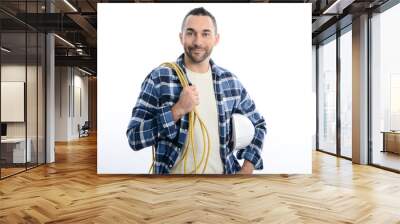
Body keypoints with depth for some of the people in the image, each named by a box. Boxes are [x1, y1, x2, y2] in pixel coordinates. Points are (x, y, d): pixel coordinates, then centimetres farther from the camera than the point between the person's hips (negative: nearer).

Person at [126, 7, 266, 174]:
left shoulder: (230, 81, -1)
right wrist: (177, 110, -25)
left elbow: (258, 124, 9)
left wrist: (247, 170, -1)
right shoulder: (158, 78, -11)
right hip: (175, 172, -3)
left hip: (223, 172, 3)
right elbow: (135, 138, -14)